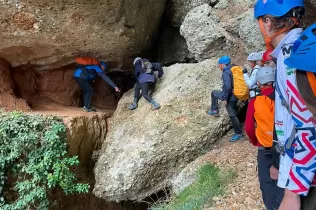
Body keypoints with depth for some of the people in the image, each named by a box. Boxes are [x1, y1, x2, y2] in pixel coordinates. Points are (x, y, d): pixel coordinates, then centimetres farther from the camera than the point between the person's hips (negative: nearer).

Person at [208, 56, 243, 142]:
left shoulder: (226, 73, -26)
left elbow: (227, 87, -33)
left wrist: (225, 98, -22)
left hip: (230, 96, -10)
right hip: (236, 94, 10)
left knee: (232, 115, 8)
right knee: (214, 93, 24)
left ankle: (238, 133, 19)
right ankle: (214, 110, 35)